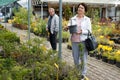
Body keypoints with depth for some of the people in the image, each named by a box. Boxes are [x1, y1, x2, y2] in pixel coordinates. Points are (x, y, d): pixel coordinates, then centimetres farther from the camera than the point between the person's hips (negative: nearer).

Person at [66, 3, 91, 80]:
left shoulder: (87, 19, 2)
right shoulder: (72, 19, 9)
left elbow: (89, 31, -2)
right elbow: (69, 27, 10)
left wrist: (82, 31, -19)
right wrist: (68, 27, -13)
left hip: (83, 41, -2)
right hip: (74, 41, 3)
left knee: (83, 58, 0)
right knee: (75, 58, 9)